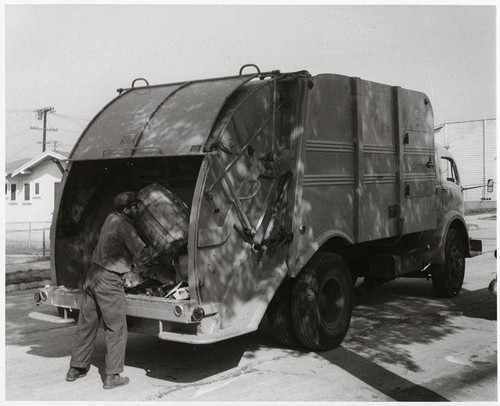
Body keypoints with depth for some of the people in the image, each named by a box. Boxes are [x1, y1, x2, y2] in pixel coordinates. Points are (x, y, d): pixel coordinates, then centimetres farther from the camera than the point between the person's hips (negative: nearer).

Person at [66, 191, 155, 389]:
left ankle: (76, 369, 27)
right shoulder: (124, 226, -15)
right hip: (109, 280, -9)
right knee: (116, 329, 1)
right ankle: (112, 376, 4)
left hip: (93, 275, 9)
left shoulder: (111, 218, 10)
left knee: (86, 324, 16)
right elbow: (143, 255, -18)